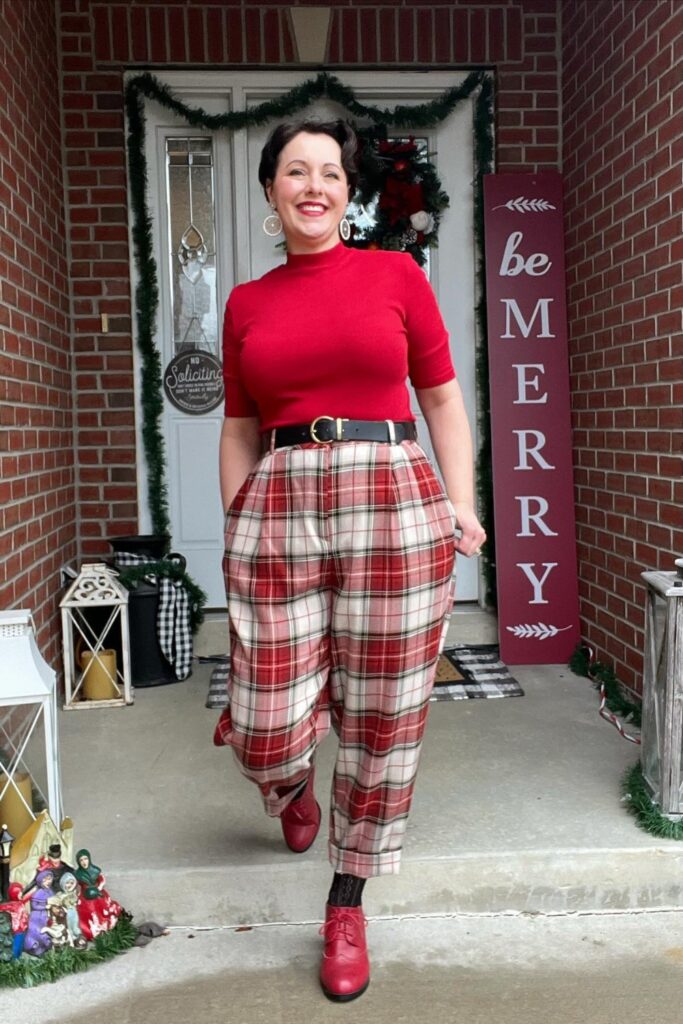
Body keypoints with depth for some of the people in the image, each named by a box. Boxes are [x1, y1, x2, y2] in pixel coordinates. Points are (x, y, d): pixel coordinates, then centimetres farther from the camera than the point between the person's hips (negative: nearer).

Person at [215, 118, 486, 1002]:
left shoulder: (398, 275, 7)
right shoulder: (246, 304, 12)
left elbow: (442, 399, 8)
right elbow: (240, 430, 14)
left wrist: (462, 504, -3)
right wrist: (234, 529, 6)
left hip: (394, 506, -1)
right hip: (279, 512, 1)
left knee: (383, 722, 5)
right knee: (268, 731, -1)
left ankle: (347, 902, 29)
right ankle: (293, 784, 40)